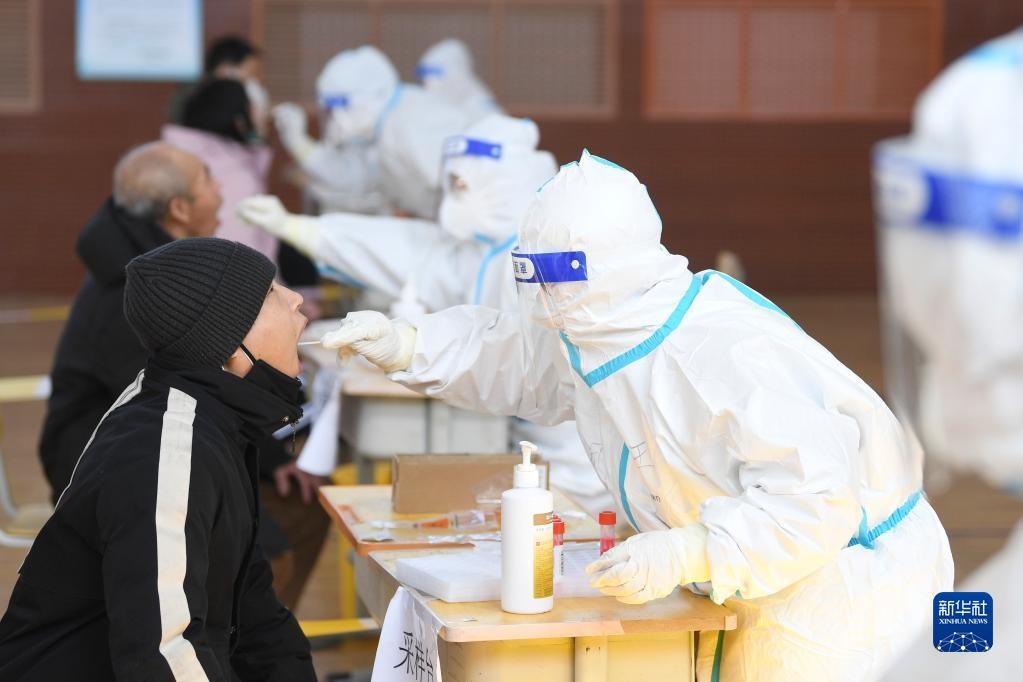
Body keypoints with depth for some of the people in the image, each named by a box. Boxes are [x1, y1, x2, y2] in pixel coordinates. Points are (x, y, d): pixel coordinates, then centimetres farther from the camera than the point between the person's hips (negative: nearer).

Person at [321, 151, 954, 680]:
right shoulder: (598, 330, -3)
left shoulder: (729, 355, -34)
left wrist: (685, 555, -42)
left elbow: (816, 498, -38)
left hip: (831, 577, -9)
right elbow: (518, 358, 16)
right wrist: (405, 346, 3)